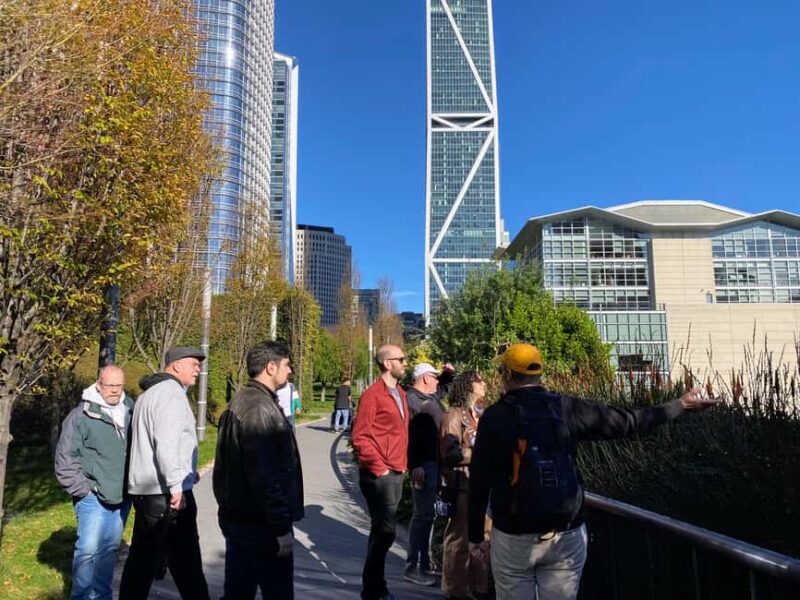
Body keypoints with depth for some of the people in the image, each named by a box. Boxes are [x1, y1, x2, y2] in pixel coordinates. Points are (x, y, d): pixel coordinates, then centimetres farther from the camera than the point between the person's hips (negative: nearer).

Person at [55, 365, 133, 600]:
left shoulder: (130, 412, 5)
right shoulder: (81, 416, -9)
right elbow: (65, 458, -8)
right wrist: (81, 489, -10)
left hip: (122, 497, 5)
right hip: (94, 498, -5)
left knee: (110, 548, 15)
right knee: (88, 548, -3)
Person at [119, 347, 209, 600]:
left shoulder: (149, 394, 18)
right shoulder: (171, 393, -14)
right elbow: (167, 444, -25)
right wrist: (176, 485, -24)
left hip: (145, 490, 10)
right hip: (165, 493, -10)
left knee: (142, 557, 17)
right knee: (185, 559, 1)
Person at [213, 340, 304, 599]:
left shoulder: (241, 402, 11)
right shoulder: (260, 407, -20)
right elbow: (264, 476, -25)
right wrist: (281, 527, -20)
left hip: (238, 517, 10)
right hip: (261, 523, -10)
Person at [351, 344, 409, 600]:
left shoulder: (400, 393, 12)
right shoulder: (372, 395, -13)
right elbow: (359, 437, -15)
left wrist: (403, 464, 11)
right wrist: (378, 468, -15)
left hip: (397, 472, 8)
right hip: (379, 475, -8)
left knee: (382, 530, 16)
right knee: (385, 531, -1)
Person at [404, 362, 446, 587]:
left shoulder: (432, 397, 15)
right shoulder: (410, 398, -12)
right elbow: (408, 435, -19)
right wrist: (415, 465, -23)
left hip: (438, 463, 9)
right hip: (424, 465, -9)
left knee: (429, 514, 16)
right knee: (422, 515, -4)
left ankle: (425, 562, 27)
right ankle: (412, 567, 7)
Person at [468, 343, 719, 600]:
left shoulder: (494, 416, -7)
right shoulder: (566, 408, -2)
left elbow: (479, 482, -6)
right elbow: (626, 421, 4)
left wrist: (475, 536, 4)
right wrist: (680, 405, 17)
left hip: (514, 536, -2)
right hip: (566, 534, 3)